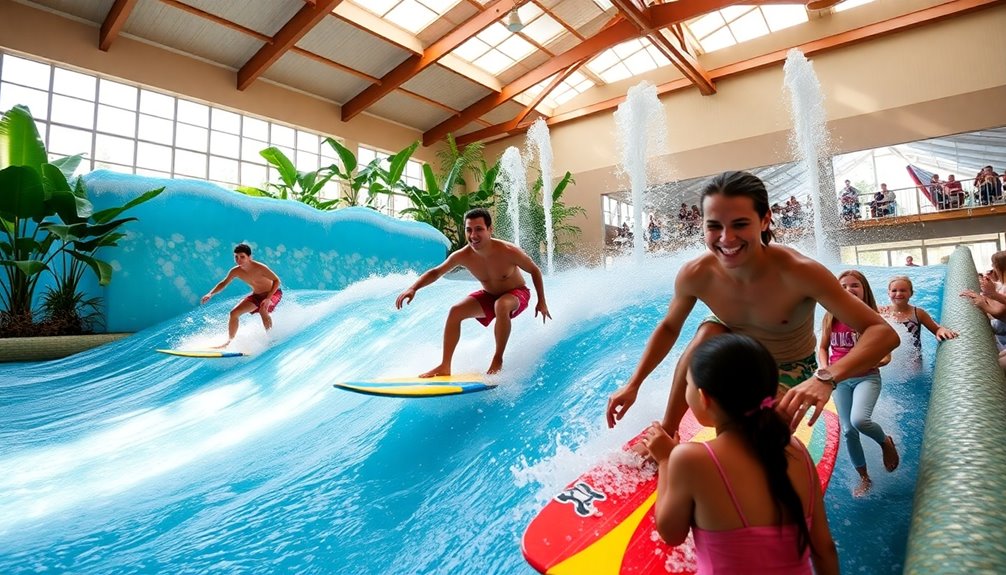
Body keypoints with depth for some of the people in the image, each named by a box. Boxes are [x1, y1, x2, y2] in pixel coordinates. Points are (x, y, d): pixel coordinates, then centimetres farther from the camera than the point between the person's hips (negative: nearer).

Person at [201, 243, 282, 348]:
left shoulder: (260, 268, -29)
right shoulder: (235, 271, -12)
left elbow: (277, 280, -25)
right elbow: (224, 283, 6)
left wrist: (268, 298, -34)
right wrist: (210, 294, -9)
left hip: (273, 293, -7)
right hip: (256, 294, 7)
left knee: (263, 310, -36)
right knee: (234, 313, -1)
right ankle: (229, 341, 13)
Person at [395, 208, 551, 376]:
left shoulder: (509, 252, -31)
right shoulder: (462, 256, -22)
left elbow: (535, 271, -15)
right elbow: (436, 272, -9)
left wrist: (541, 301, -15)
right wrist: (413, 288, -24)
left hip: (516, 294, -4)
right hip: (488, 295, 5)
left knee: (501, 306, -38)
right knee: (455, 312, -12)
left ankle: (498, 359, -21)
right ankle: (445, 366, -6)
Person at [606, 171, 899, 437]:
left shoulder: (799, 272, -35)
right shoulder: (694, 275, -25)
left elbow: (883, 333, -34)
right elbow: (669, 327, -7)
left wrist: (826, 377, -54)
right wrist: (633, 384, -11)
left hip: (788, 372, -2)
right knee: (708, 332, -30)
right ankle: (666, 434, -14)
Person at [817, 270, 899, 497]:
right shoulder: (831, 319, -2)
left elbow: (886, 356, -4)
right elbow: (822, 348, 10)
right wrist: (825, 368, -8)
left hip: (867, 378, -3)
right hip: (840, 380, 3)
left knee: (859, 420, -26)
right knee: (848, 431, 4)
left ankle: (886, 442, 11)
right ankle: (864, 478, 26)